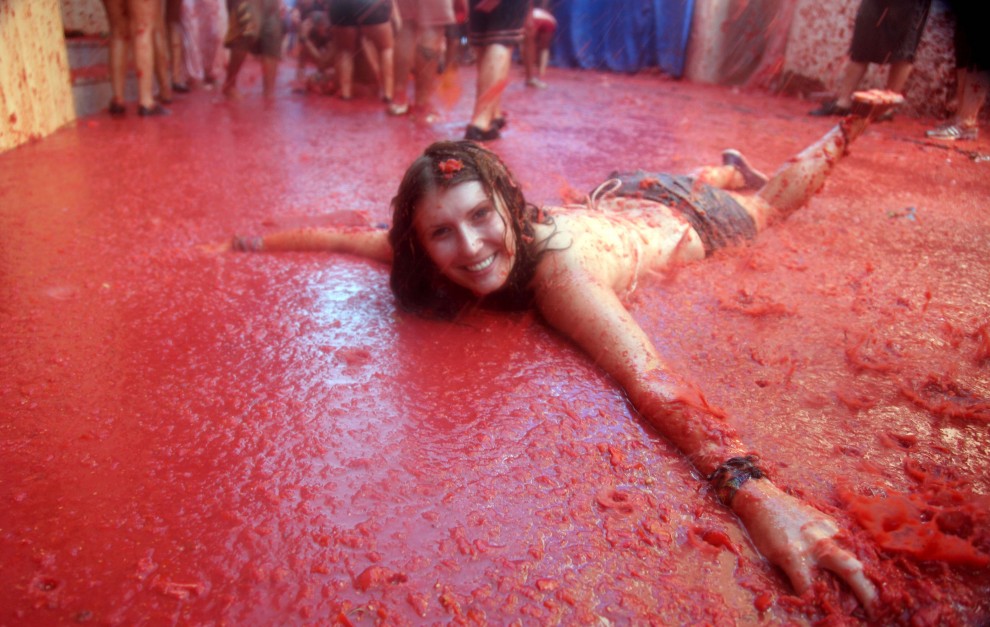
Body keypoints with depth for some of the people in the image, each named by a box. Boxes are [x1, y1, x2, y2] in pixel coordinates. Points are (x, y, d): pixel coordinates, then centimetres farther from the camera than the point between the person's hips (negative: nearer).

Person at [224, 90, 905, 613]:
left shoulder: (556, 267, -49)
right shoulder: (433, 246, -30)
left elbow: (649, 377, -62)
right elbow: (350, 236, -14)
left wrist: (755, 490, -72)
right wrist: (254, 241, -12)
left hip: (671, 217, -4)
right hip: (615, 204, 4)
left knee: (768, 203, 26)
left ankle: (851, 124, 50)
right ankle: (729, 167, 66)